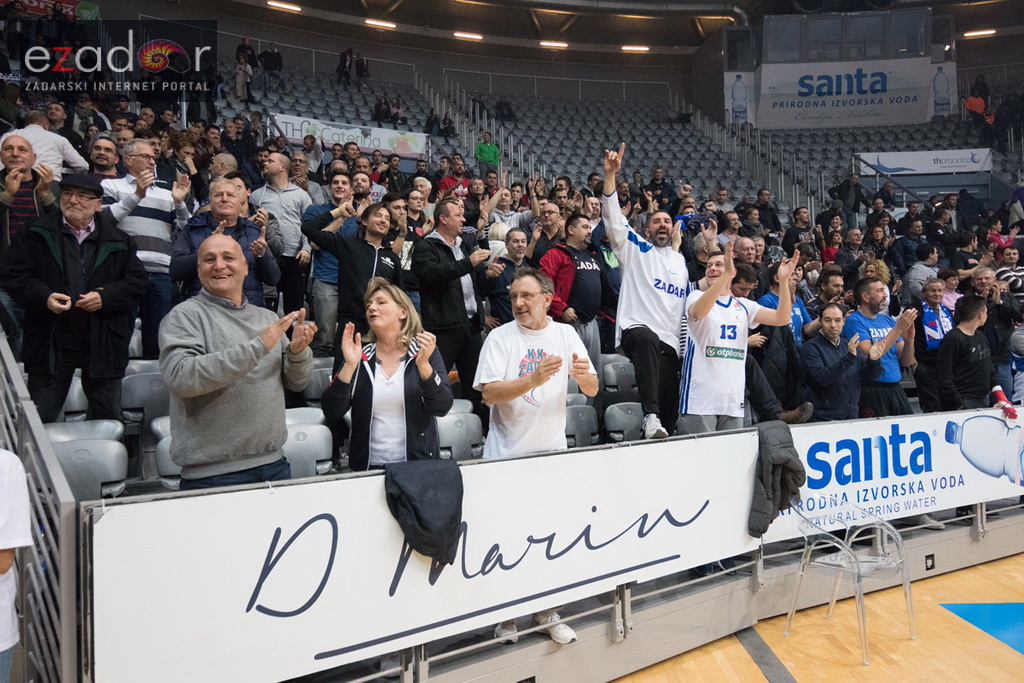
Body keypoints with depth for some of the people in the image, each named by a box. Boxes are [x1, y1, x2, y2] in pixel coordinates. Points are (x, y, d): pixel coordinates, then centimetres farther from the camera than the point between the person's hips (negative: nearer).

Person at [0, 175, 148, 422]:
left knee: (108, 417, 12)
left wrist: (105, 297, -14)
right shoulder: (36, 235, 4)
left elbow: (136, 281, 2)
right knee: (40, 419, 9)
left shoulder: (117, 239, 6)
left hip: (103, 343, 1)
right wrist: (44, 297, -17)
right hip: (50, 342, 0)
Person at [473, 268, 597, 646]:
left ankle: (547, 612, 29)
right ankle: (505, 616, 22)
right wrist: (534, 379, -30)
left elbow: (592, 390, 2)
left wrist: (585, 375, -21)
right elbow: (489, 393, -17)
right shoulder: (501, 337, -6)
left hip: (552, 451, 3)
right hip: (507, 455, -3)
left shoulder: (565, 334, 3)